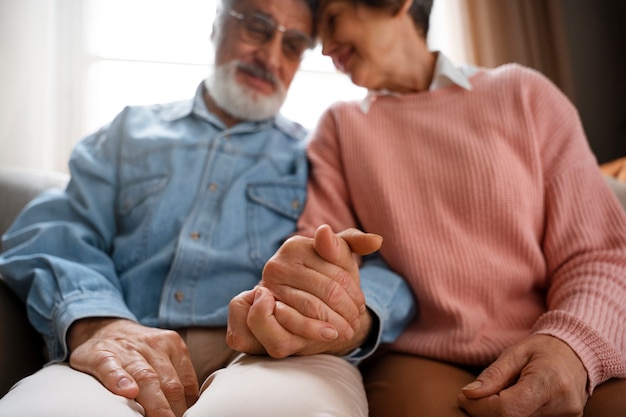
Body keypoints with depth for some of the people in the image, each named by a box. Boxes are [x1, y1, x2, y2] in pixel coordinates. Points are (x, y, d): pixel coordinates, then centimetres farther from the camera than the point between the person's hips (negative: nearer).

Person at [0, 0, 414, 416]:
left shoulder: (312, 155, 18)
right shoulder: (132, 129, 23)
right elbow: (55, 233, 10)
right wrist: (93, 322, -13)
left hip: (267, 360, 0)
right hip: (128, 366, 1)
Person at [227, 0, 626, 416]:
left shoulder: (523, 91, 8)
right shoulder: (339, 126, 15)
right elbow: (320, 235, 1)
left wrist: (571, 344, -17)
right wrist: (289, 283, -22)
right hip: (415, 357, 0)